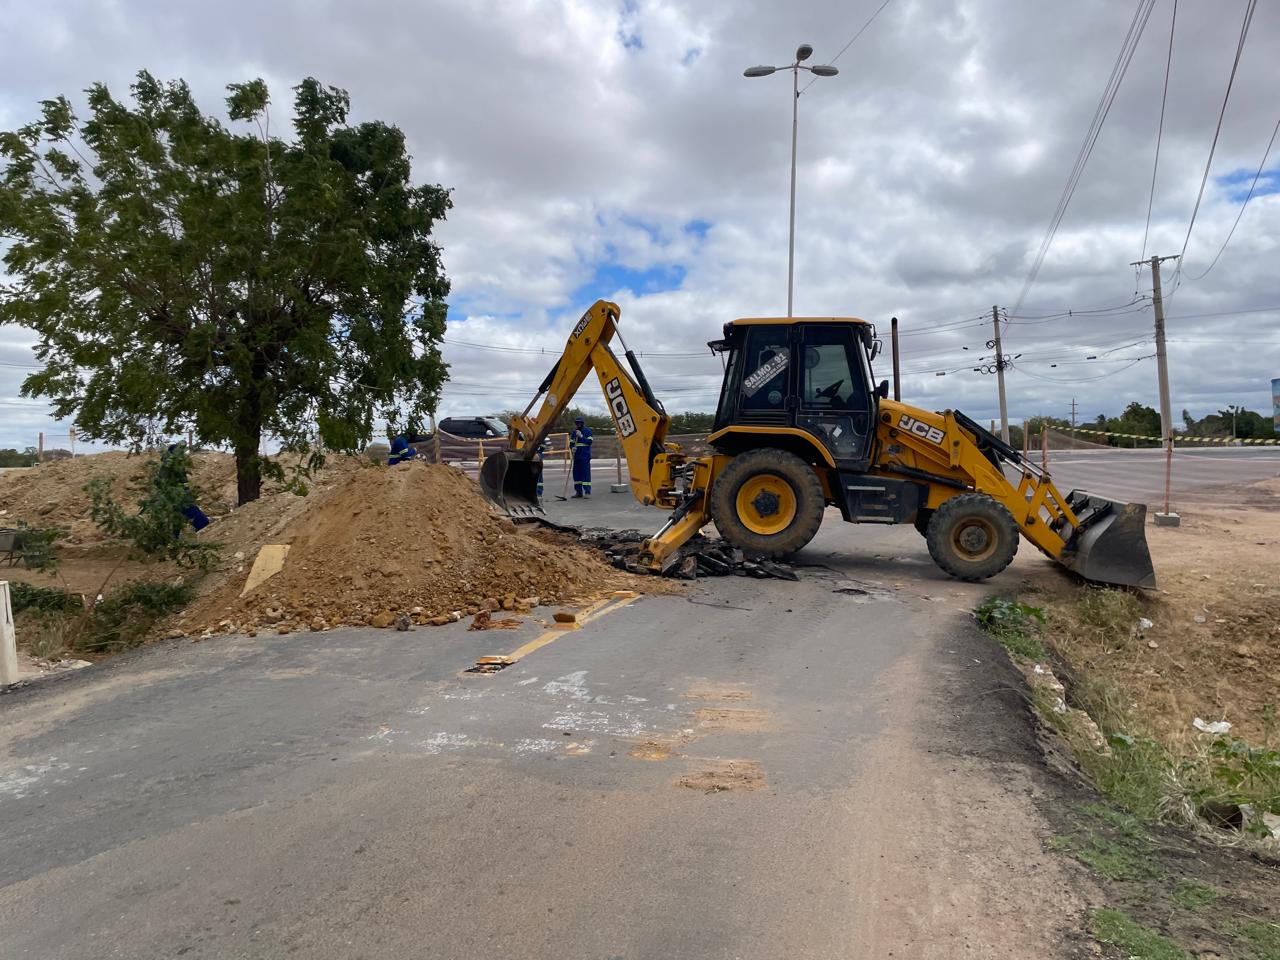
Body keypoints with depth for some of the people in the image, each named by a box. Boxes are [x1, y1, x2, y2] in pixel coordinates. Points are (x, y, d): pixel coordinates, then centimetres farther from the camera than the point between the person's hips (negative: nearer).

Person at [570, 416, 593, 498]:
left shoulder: (587, 431, -1)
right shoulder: (574, 432, 14)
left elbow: (589, 442, -10)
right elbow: (571, 443, 14)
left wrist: (581, 436, -15)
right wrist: (572, 447, -8)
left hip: (585, 456, -6)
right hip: (577, 456, 6)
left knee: (586, 472, -10)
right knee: (576, 473, 6)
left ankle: (587, 491, -9)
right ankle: (578, 492, 12)